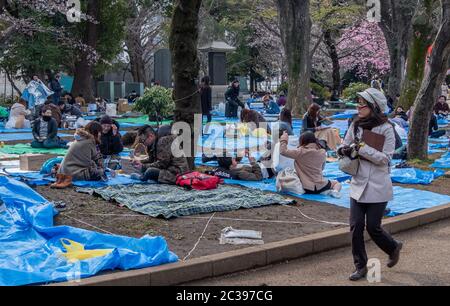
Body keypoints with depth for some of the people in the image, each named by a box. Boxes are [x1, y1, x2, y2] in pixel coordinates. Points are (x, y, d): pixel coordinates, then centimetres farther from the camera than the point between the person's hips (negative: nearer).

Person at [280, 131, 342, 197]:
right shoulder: (322, 152, 0)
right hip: (320, 186, 3)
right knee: (337, 183, 31)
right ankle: (335, 191, -5)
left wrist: (284, 139, 6)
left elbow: (283, 151, -7)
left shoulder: (300, 152, -12)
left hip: (307, 189, -3)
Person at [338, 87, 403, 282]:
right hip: (358, 184, 5)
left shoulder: (386, 129, -11)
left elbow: (385, 158, -16)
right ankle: (360, 267, 17)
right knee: (356, 226, 2)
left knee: (373, 227, 0)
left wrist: (362, 148, -23)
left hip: (377, 187, -5)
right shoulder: (356, 126, 3)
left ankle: (393, 248, 32)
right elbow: (343, 148, 12)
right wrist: (346, 150, -11)